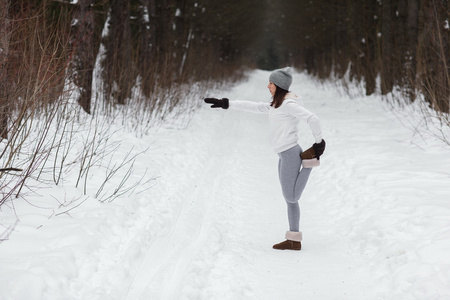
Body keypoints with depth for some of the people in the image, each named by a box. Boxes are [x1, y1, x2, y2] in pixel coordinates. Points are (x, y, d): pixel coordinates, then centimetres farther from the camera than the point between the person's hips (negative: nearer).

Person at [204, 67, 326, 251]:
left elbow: (312, 119, -21)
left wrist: (319, 142, -14)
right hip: (284, 155, 10)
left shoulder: (289, 104, -11)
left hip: (290, 153, -10)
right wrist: (227, 104, 22)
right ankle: (294, 240, 9)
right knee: (290, 199, 8)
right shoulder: (278, 105, 19)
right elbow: (255, 107, 23)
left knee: (291, 197, -6)